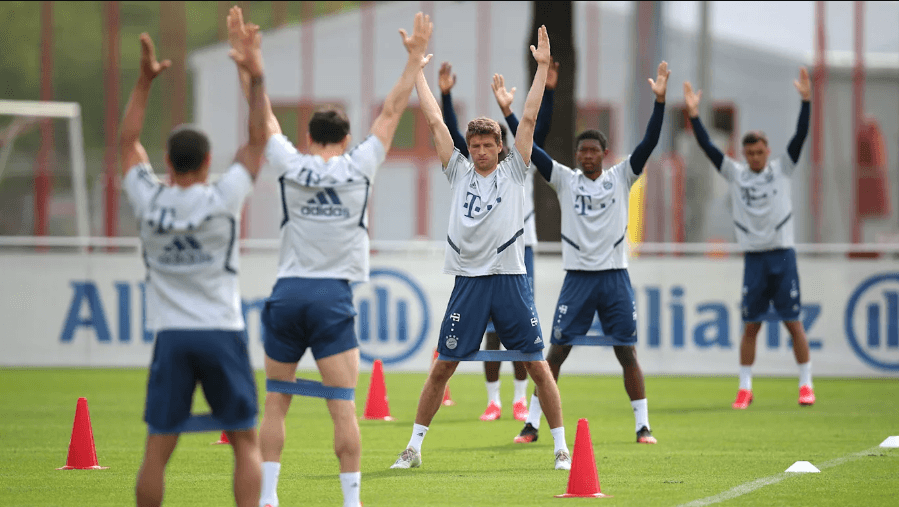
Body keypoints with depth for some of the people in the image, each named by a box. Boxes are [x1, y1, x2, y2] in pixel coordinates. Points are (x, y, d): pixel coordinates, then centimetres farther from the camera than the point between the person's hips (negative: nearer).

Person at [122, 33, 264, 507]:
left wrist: (144, 80, 15)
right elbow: (258, 140, 3)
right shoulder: (221, 199, -7)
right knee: (246, 443, 4)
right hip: (223, 333, -2)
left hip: (171, 336, 2)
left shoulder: (149, 201, -1)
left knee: (157, 449, 3)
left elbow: (127, 142, 15)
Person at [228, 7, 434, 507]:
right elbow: (392, 112, 7)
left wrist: (254, 74, 2)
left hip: (287, 293, 2)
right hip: (333, 297, -2)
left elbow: (264, 120, 9)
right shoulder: (358, 167, 0)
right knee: (343, 406, -5)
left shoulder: (291, 166, 3)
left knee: (276, 404, 8)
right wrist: (415, 60, 13)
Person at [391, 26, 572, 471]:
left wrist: (542, 67, -2)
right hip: (468, 281, 1)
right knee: (442, 368, 2)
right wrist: (417, 70, 12)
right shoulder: (459, 172, 11)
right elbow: (435, 120, 11)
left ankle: (561, 447, 5)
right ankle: (414, 447, 10)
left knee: (538, 367, -1)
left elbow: (529, 117, 2)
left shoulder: (513, 171, 7)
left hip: (510, 279, -1)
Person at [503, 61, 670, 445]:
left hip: (615, 275, 0)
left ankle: (642, 425, 8)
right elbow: (530, 149, -4)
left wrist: (660, 100, -17)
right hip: (578, 276, 0)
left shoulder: (621, 177, 4)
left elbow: (649, 143, -6)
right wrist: (507, 111, -13)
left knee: (627, 351, 1)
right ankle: (532, 424, 5)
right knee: (556, 351, -1)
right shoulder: (564, 180, 4)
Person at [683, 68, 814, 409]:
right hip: (753, 258, 1)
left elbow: (800, 136, -6)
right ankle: (745, 388, 8)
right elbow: (707, 147, 0)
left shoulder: (782, 169, 3)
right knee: (750, 325, 2)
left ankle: (806, 385, 6)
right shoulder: (735, 174, 6)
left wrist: (806, 101, -16)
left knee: (793, 322, -1)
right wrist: (693, 115, -9)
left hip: (782, 255, -1)